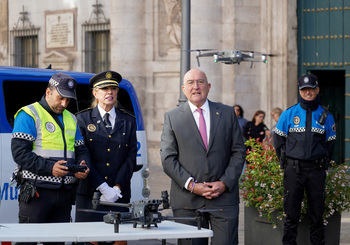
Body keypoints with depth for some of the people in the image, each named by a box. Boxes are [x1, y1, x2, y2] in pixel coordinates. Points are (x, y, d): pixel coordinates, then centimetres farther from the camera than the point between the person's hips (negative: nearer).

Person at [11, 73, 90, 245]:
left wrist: (83, 166, -3)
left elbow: (81, 150, 21)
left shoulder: (71, 119, 19)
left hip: (65, 193, 6)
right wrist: (49, 168, -21)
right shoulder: (29, 115, -3)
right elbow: (19, 152, -12)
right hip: (37, 192, -6)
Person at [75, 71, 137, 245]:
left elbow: (131, 158, 7)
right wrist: (103, 188, -11)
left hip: (120, 195, 2)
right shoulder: (83, 119, 6)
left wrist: (117, 188, -6)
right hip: (90, 193, -2)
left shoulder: (128, 121, 14)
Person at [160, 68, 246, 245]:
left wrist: (225, 183, -5)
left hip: (224, 196, 1)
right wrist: (191, 185, -11)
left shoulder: (227, 113, 11)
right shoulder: (172, 117, 7)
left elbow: (238, 152, 8)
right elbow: (168, 158, 1)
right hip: (187, 202, -1)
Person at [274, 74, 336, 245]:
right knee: (291, 213, 0)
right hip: (293, 171, -1)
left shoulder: (326, 116, 7)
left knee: (317, 213, 4)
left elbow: (330, 144, 12)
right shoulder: (288, 114, 4)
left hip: (316, 171, 1)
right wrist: (286, 164, 6)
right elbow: (279, 141, 10)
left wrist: (322, 165, 5)